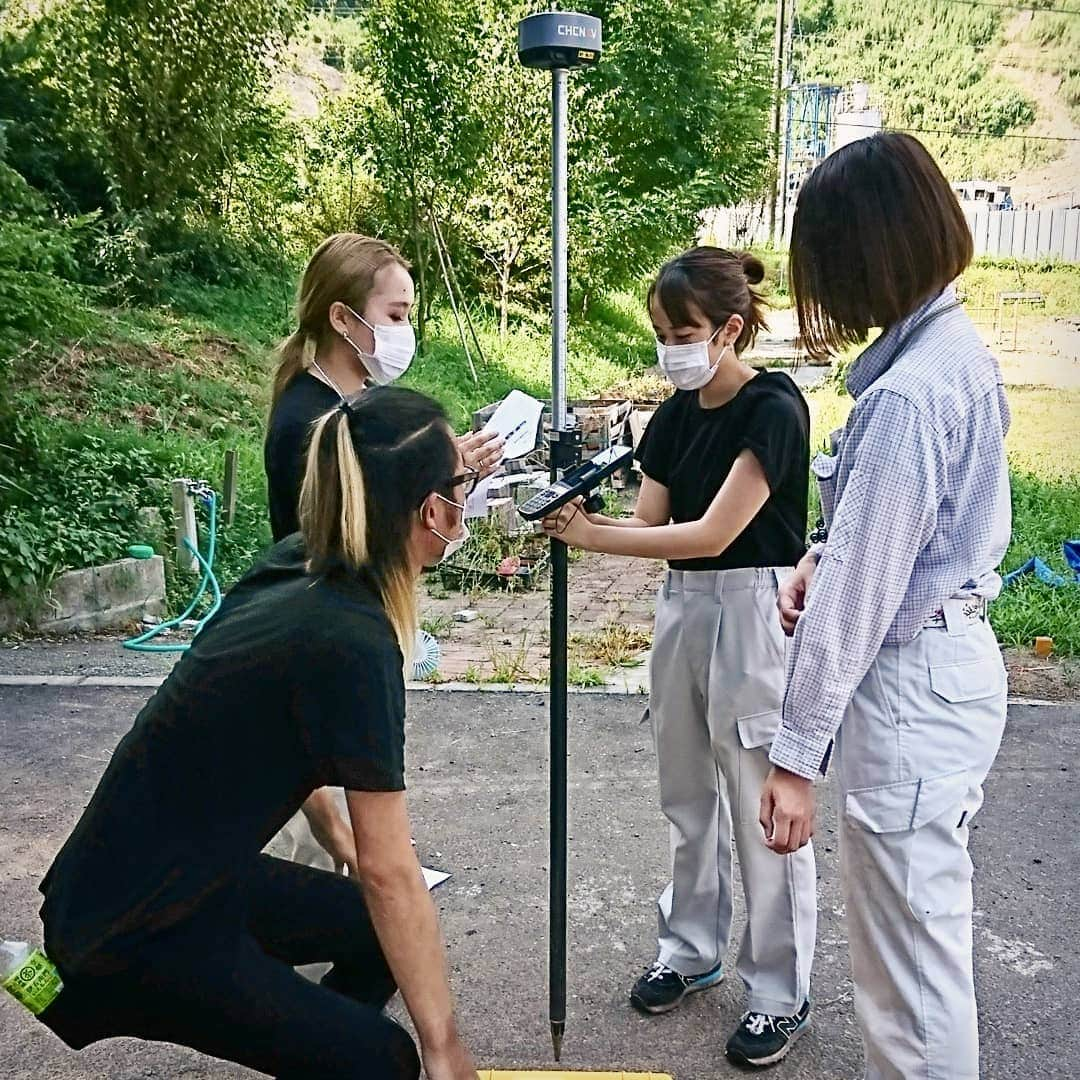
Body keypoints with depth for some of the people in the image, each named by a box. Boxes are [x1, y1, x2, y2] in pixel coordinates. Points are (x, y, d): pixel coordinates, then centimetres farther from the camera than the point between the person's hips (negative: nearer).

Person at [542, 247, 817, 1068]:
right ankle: (693, 949, 36)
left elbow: (713, 533, -21)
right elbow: (649, 525, 4)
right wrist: (579, 518, -15)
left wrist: (590, 537, -22)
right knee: (688, 798, 18)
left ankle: (782, 993, 20)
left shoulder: (773, 409, -15)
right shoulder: (676, 415, 8)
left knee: (761, 809, 2)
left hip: (753, 612, -7)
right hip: (682, 606, 8)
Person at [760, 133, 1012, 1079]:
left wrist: (798, 752, -17)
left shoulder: (906, 394, -25)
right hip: (957, 656, 10)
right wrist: (820, 560, 1)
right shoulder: (960, 350, 6)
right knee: (926, 927, 25)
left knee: (910, 954, 6)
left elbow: (858, 595, -23)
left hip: (911, 684, -10)